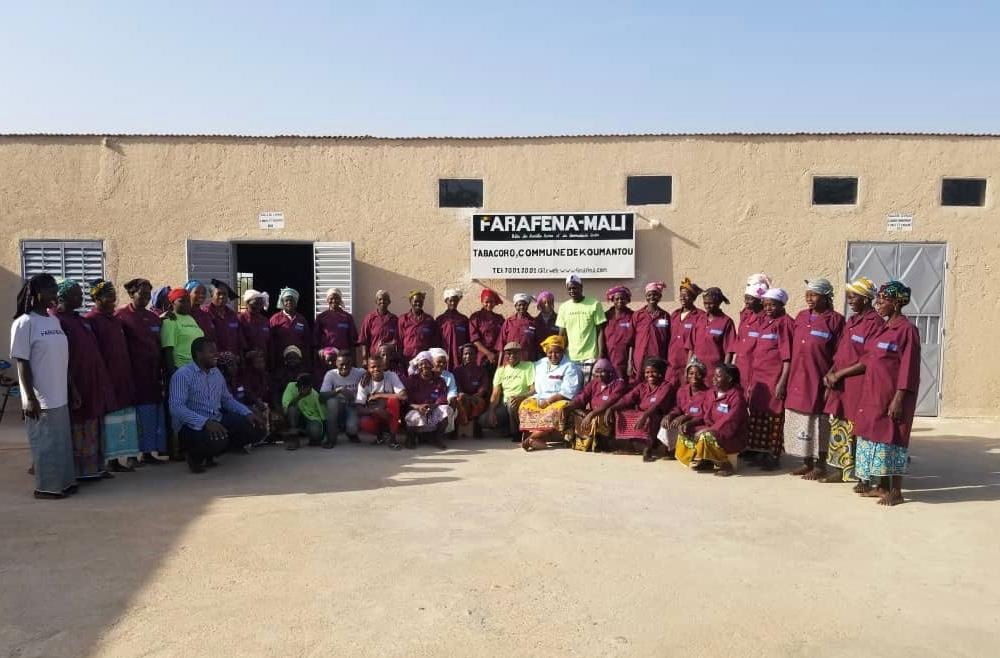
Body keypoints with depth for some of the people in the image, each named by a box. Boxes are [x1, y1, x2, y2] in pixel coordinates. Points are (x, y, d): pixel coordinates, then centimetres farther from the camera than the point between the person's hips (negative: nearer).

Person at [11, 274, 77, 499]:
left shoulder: (54, 320, 10)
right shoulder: (24, 322, -11)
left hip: (59, 396, 7)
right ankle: (46, 486, 17)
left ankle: (63, 482, 25)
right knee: (45, 443, 4)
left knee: (62, 442, 14)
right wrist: (30, 398, -16)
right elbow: (22, 363, -13)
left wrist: (72, 388, 15)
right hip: (40, 398, -7)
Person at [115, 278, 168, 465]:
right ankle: (146, 451, 6)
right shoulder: (122, 316, -4)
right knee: (144, 413, -2)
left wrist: (162, 370, 12)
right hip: (137, 374, -6)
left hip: (154, 373, 6)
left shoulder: (154, 318, 16)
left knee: (158, 411, 7)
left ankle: (161, 447, 16)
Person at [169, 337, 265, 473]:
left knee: (253, 428, -8)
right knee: (217, 440, -38)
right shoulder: (182, 375, -11)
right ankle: (195, 455, -1)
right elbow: (176, 407, -23)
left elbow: (227, 400, 18)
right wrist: (205, 422, -36)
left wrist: (247, 413, -1)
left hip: (217, 421, 8)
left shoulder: (217, 373, 12)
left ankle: (210, 454, 8)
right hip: (191, 425, -8)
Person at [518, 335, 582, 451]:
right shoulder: (540, 364, 17)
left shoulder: (570, 367, -4)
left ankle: (532, 437, -34)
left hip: (560, 401, -5)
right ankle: (538, 440, -34)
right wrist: (538, 398, 4)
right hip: (540, 399, 5)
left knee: (556, 410, -37)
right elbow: (534, 385, 22)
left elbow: (567, 392, -13)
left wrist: (548, 401, -16)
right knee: (525, 406, -23)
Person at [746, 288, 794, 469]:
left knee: (774, 416, 1)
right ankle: (761, 453, 23)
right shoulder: (762, 322, 12)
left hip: (775, 377, -7)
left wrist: (782, 381, -18)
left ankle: (773, 456, 11)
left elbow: (787, 355, -13)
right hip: (759, 376, 7)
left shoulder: (785, 323, -8)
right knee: (757, 413, 11)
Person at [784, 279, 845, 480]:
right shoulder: (801, 316, 11)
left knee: (818, 422, 2)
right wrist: (789, 377, 10)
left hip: (818, 380, -6)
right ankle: (807, 462, 23)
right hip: (797, 379, 6)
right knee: (800, 421, 10)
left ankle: (820, 465, 14)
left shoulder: (835, 320, -6)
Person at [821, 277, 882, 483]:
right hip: (840, 384, 8)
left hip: (858, 383, -8)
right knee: (837, 424, 10)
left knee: (855, 427, -3)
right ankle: (839, 470, 19)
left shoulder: (874, 322, -10)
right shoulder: (851, 320, 14)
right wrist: (831, 372, 2)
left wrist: (838, 374, -13)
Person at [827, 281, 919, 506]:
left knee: (892, 437, -2)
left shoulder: (907, 329, -12)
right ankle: (882, 486, 20)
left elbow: (908, 368, -16)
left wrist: (898, 399, -20)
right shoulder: (882, 328, 12)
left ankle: (895, 491, 9)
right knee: (875, 435, 10)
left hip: (891, 395, -8)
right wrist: (840, 374, 13)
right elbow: (867, 361, 15)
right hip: (873, 393, 8)